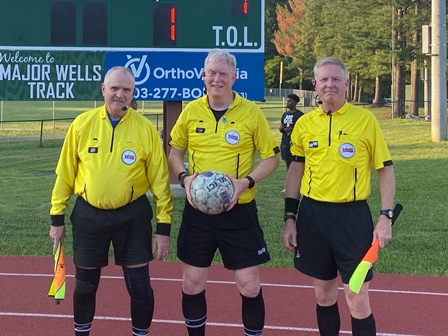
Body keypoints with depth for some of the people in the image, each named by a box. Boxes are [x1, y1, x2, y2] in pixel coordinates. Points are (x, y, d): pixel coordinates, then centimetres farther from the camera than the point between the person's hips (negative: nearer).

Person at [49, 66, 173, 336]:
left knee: (139, 285, 3)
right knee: (85, 284, 12)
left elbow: (160, 179, -3)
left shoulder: (146, 129, -6)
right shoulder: (82, 124, -4)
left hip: (132, 216, -1)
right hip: (88, 215, 1)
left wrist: (164, 226, -5)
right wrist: (57, 216, 4)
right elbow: (65, 173, 3)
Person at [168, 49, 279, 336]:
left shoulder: (251, 112, -6)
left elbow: (272, 157, 0)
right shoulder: (191, 111, 2)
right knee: (192, 284, 8)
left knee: (250, 286, 1)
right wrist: (184, 177, -8)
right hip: (198, 210, 2)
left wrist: (246, 182, -16)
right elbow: (175, 153, 12)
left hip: (239, 212, -2)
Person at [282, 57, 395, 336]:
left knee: (358, 301, -2)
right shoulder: (305, 123, 5)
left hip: (353, 216, -3)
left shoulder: (366, 119, -4)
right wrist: (290, 218, 9)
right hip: (312, 214, 3)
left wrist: (386, 217, -8)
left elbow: (385, 169, -1)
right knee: (324, 294, 13)